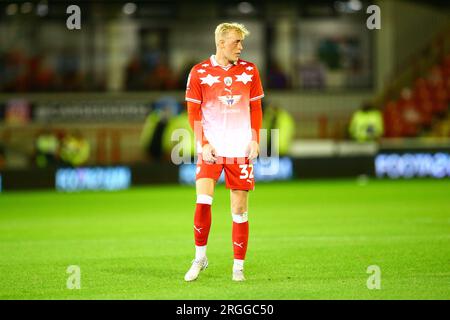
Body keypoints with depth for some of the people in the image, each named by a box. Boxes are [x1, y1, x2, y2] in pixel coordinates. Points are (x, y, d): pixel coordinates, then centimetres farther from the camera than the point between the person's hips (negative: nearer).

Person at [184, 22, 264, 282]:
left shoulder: (249, 71, 6)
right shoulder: (199, 73, -1)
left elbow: (256, 109, 12)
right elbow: (193, 113, 2)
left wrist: (255, 139, 0)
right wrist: (203, 143, -8)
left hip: (240, 150, 2)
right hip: (211, 150, -2)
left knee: (240, 209, 3)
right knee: (203, 202, -15)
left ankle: (238, 267, 11)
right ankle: (200, 257, 3)